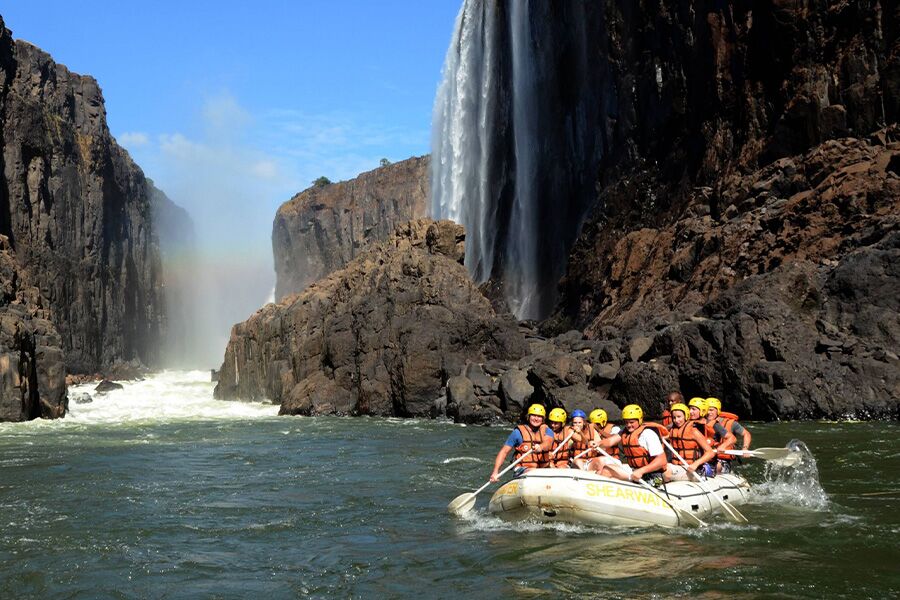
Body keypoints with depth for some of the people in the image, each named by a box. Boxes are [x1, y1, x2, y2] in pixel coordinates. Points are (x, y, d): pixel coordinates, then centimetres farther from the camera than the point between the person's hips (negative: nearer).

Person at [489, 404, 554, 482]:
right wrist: (495, 472, -13)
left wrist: (540, 447, -40)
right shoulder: (518, 432, 4)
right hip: (523, 469, -4)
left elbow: (548, 442, -14)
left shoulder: (546, 430, 10)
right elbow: (504, 451, 1)